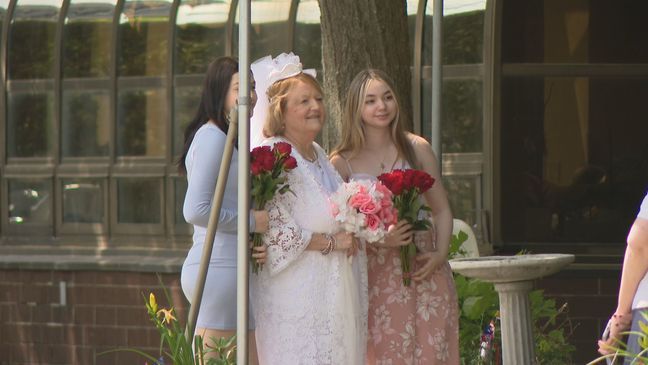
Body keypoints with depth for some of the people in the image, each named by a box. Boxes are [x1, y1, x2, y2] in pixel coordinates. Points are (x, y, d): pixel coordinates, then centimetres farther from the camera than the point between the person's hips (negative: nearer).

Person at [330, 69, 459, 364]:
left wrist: (440, 254, -5)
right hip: (375, 278, -2)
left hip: (423, 271, 2)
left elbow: (442, 210, 11)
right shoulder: (342, 162, 0)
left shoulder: (416, 149, 6)